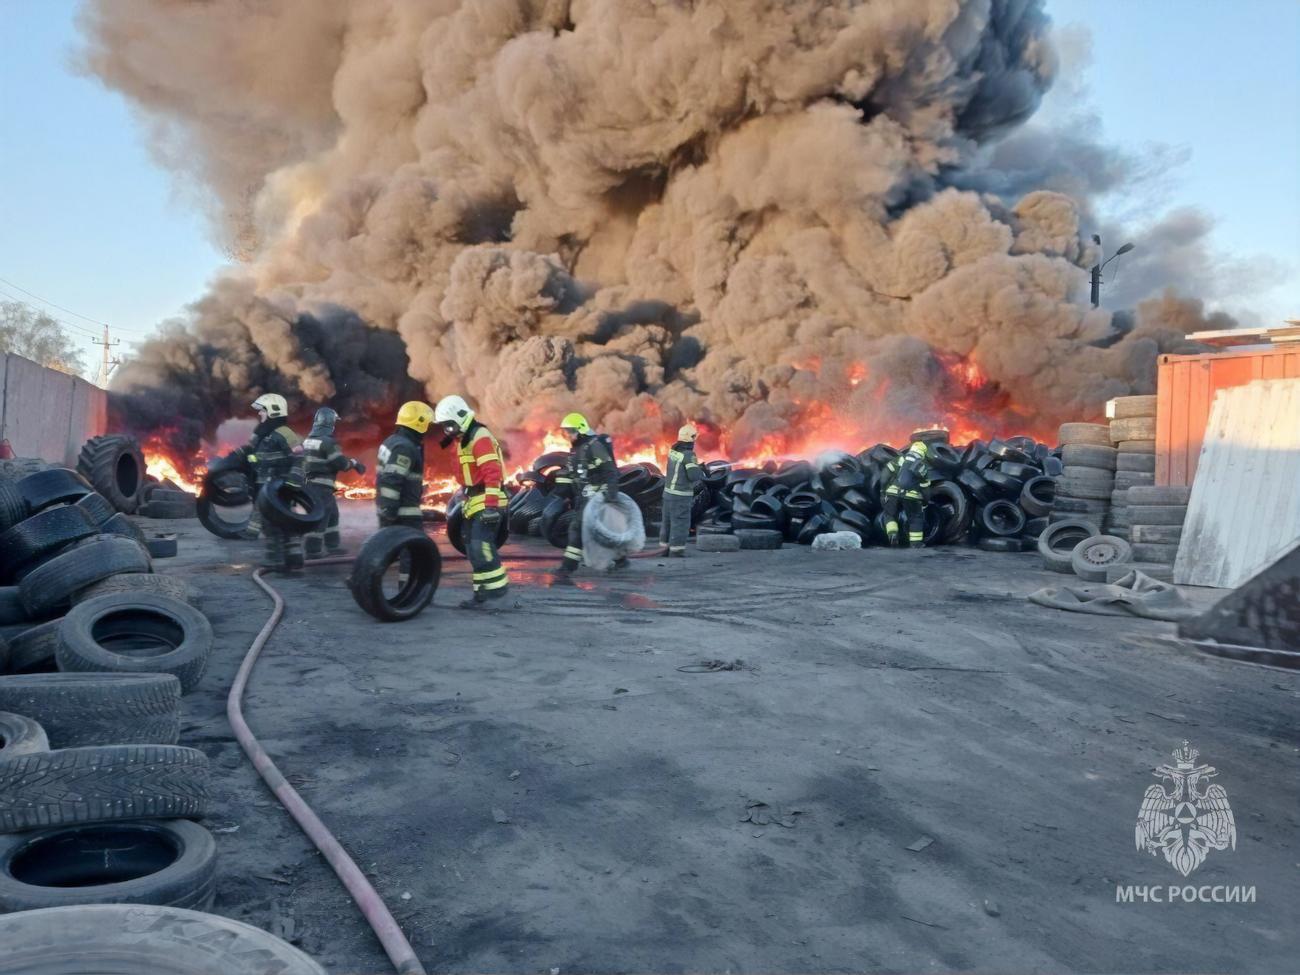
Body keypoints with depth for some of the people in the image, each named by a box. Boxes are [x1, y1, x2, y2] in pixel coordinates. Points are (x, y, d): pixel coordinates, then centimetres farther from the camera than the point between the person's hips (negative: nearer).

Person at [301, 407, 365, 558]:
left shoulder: (308, 440, 11)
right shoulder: (327, 441, -16)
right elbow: (341, 463, -16)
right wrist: (354, 463, 2)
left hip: (310, 483, 9)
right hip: (322, 486, -9)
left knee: (332, 513, 19)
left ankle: (332, 546, 24)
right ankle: (313, 551, -2)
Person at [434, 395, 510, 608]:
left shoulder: (480, 438, -15)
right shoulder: (462, 439, 18)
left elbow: (492, 473, -25)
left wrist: (491, 504, -30)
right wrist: (465, 499, 24)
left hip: (487, 502, -10)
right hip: (473, 502, 10)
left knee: (481, 544, -19)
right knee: (473, 549, 9)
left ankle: (497, 585, -13)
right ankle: (482, 592, 13)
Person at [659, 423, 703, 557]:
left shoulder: (672, 450, 6)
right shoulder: (689, 455, -19)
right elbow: (694, 476, -25)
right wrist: (702, 473, -3)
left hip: (669, 491, 8)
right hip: (681, 495, -8)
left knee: (668, 521, 14)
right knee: (680, 522, -1)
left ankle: (666, 548, 20)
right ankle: (676, 551, 0)